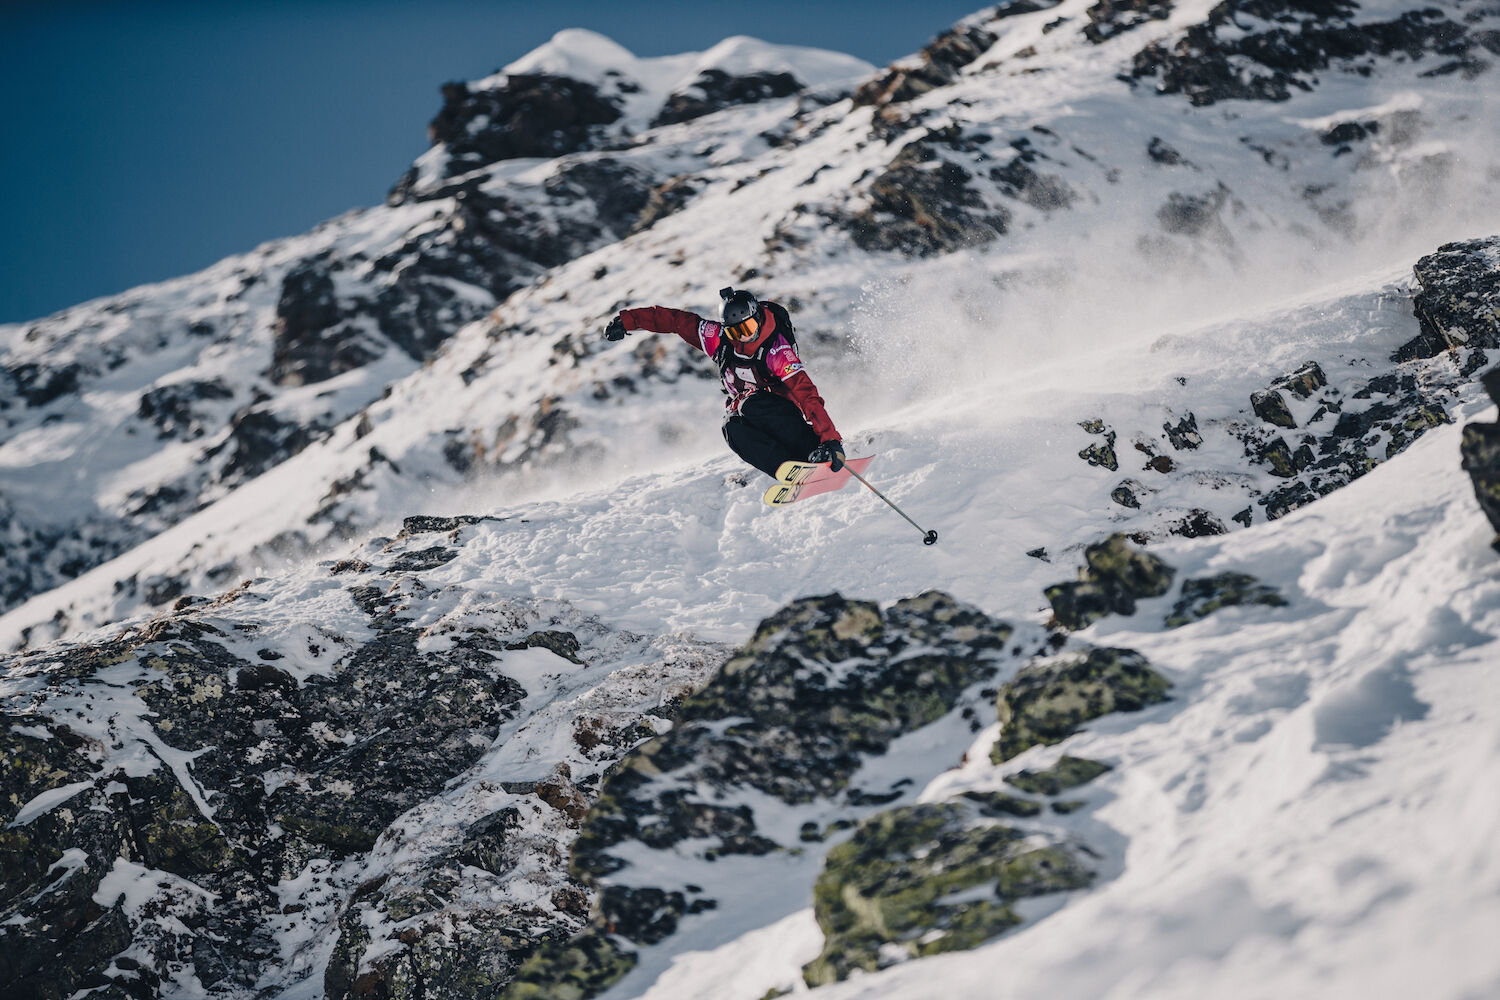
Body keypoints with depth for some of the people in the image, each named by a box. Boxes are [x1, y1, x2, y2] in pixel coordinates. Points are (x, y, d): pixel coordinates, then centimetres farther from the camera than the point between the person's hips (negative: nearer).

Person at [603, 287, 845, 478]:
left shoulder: (777, 352, -27)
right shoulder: (717, 338, -12)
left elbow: (806, 393, -36)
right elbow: (674, 319, 0)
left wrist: (831, 439, -46)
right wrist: (626, 320, 3)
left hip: (780, 412, -5)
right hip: (741, 409, 5)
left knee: (752, 404, -38)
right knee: (733, 427, -31)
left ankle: (818, 458, -43)